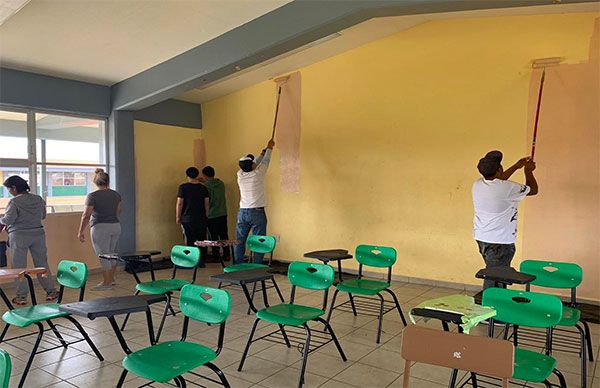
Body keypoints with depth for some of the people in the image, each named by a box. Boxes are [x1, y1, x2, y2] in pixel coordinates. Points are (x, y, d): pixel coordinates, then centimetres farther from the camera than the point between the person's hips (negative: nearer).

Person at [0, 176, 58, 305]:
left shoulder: (15, 202, -12)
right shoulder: (38, 199, 5)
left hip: (19, 236, -5)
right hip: (38, 234, 5)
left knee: (19, 266, 6)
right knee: (42, 263, 12)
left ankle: (21, 296, 9)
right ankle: (51, 291, 14)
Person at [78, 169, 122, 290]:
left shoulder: (92, 196, -10)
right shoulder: (116, 194, 6)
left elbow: (86, 215, -12)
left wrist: (81, 232, -4)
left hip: (101, 228, -6)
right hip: (116, 226, 6)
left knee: (103, 255, 1)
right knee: (112, 253, 17)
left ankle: (106, 283, 8)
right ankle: (111, 278, 26)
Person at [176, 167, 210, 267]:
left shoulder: (183, 187, -7)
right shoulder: (203, 188, 3)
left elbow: (179, 203, -9)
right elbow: (207, 204, 5)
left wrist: (178, 217, 1)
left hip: (188, 219, -3)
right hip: (202, 219, 3)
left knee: (190, 241, 3)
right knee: (202, 240, 10)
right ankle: (202, 262, 15)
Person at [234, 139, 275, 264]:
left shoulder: (240, 175, 2)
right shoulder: (258, 174, -11)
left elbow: (253, 165, 19)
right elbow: (265, 161, 6)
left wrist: (262, 153, 31)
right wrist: (269, 148, 23)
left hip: (242, 212, 5)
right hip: (257, 212, -5)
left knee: (240, 242, 9)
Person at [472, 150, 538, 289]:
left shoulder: (477, 185, -1)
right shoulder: (508, 188, -19)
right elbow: (533, 189, 1)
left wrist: (516, 166, 28)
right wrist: (528, 171, 18)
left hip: (481, 238, 8)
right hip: (499, 242, -8)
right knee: (494, 280, -1)